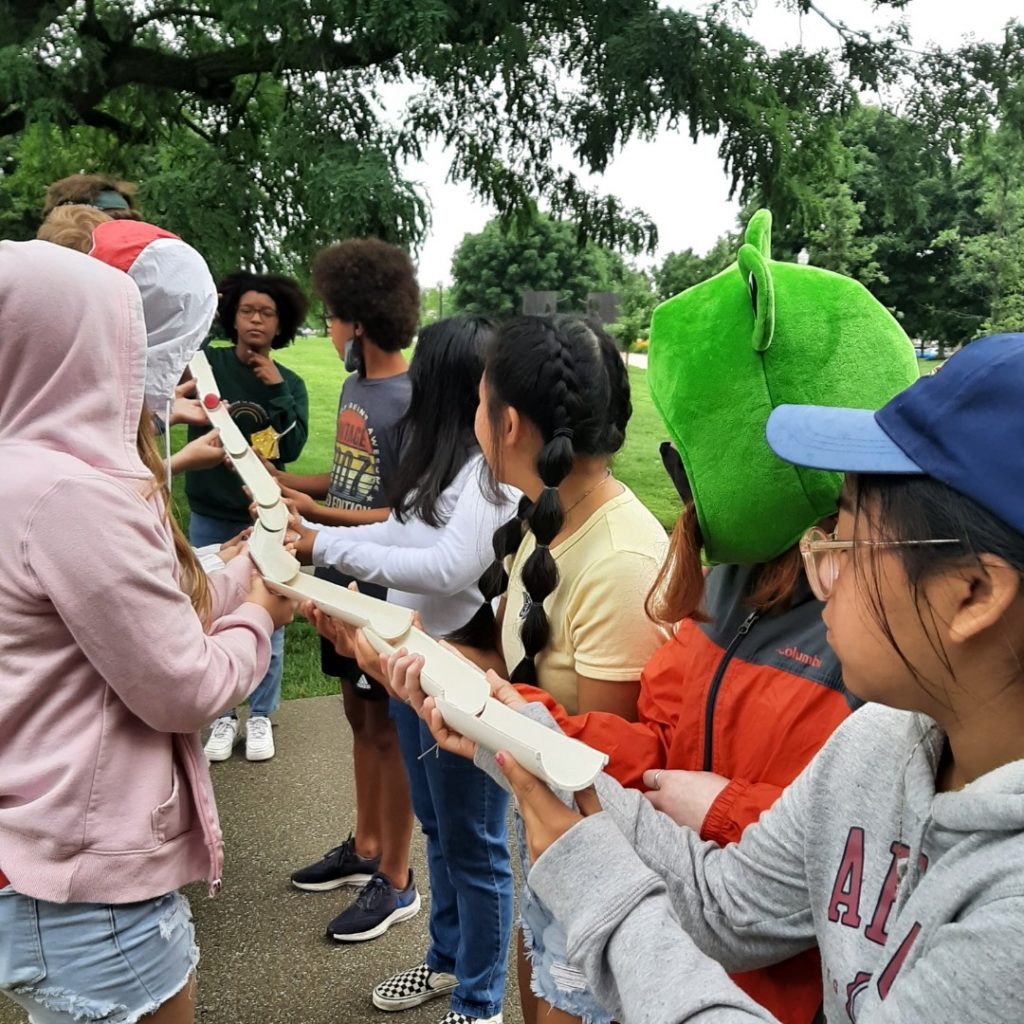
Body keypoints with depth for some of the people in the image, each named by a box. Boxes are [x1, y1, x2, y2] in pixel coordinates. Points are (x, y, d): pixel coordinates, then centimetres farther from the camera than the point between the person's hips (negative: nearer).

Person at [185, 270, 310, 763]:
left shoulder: (290, 383, 1)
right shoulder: (207, 363, -3)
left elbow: (292, 448, -10)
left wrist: (275, 389, -16)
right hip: (209, 518, 0)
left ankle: (260, 715, 25)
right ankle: (223, 715, 26)